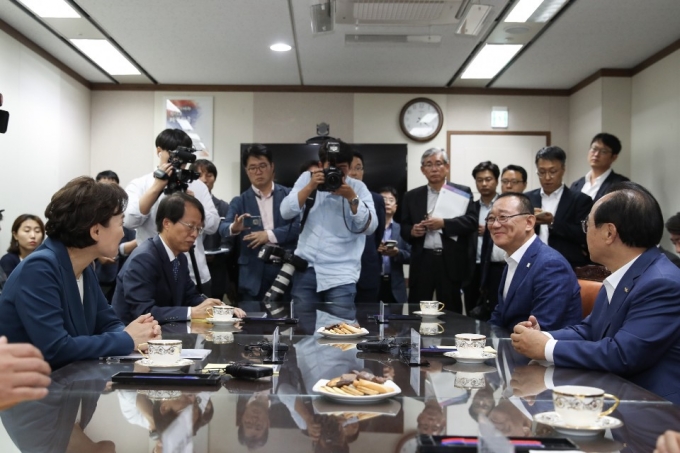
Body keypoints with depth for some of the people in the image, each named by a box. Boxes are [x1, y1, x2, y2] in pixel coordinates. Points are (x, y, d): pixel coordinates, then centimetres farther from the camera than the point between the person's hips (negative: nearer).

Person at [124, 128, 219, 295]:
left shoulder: (198, 186, 8)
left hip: (196, 275, 3)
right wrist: (157, 186, -20)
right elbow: (130, 221, -17)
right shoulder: (139, 185, 0)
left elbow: (213, 226, 2)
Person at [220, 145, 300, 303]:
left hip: (286, 269, 0)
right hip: (254, 273, 0)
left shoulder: (289, 195, 7)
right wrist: (234, 227, -29)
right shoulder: (239, 201, 8)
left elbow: (299, 225, -4)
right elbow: (223, 228, -6)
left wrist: (270, 235, -14)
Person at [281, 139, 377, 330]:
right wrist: (310, 187, -14)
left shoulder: (358, 187, 3)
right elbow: (286, 212, -4)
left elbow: (369, 227, -8)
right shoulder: (307, 178, 7)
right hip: (306, 268, 2)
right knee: (306, 331, 4)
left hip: (340, 274, -2)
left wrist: (351, 197, -18)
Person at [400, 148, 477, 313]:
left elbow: (472, 221, -5)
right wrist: (412, 231, -10)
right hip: (422, 261, 2)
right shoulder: (412, 196, 13)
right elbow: (404, 228, 13)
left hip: (451, 261, -2)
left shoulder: (462, 192, 6)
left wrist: (443, 223, -17)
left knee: (450, 310, 3)